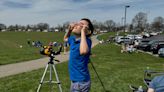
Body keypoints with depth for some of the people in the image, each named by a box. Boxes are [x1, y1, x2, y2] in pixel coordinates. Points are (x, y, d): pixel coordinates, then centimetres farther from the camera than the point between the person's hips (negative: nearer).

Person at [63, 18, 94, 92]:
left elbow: (83, 51, -45)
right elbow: (65, 38, 24)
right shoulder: (73, 39, 2)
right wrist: (69, 29, 4)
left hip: (81, 81, -8)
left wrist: (83, 31, -33)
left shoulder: (86, 40, -22)